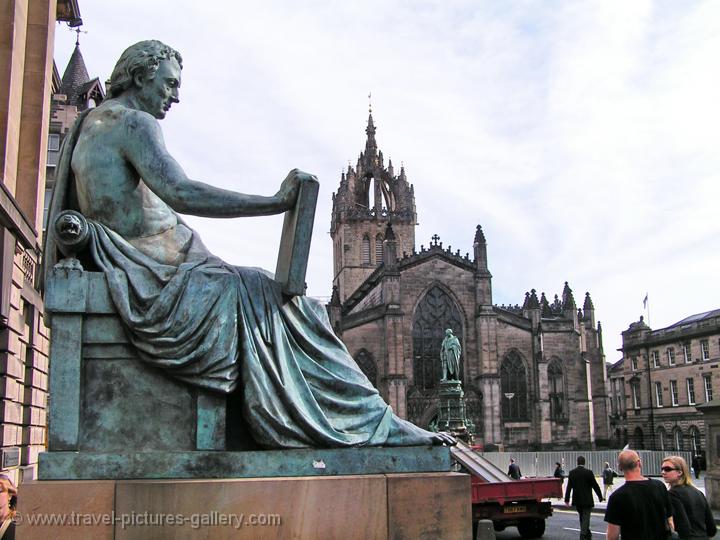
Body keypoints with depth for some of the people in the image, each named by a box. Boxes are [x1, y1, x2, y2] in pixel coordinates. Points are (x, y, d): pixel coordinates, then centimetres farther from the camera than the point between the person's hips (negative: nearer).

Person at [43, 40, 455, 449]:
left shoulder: (91, 124, 23)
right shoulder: (134, 123, -10)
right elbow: (180, 194, -27)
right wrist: (277, 202, -27)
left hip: (136, 274, 10)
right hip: (158, 277, -10)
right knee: (283, 306, -10)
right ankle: (375, 428, -6)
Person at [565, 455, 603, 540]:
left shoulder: (572, 473, -2)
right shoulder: (588, 472, -12)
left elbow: (569, 487, -1)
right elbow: (595, 485, -8)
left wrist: (567, 499, 1)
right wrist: (600, 496, 3)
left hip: (577, 500, 4)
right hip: (587, 500, -4)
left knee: (582, 518, 20)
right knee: (585, 518, 0)